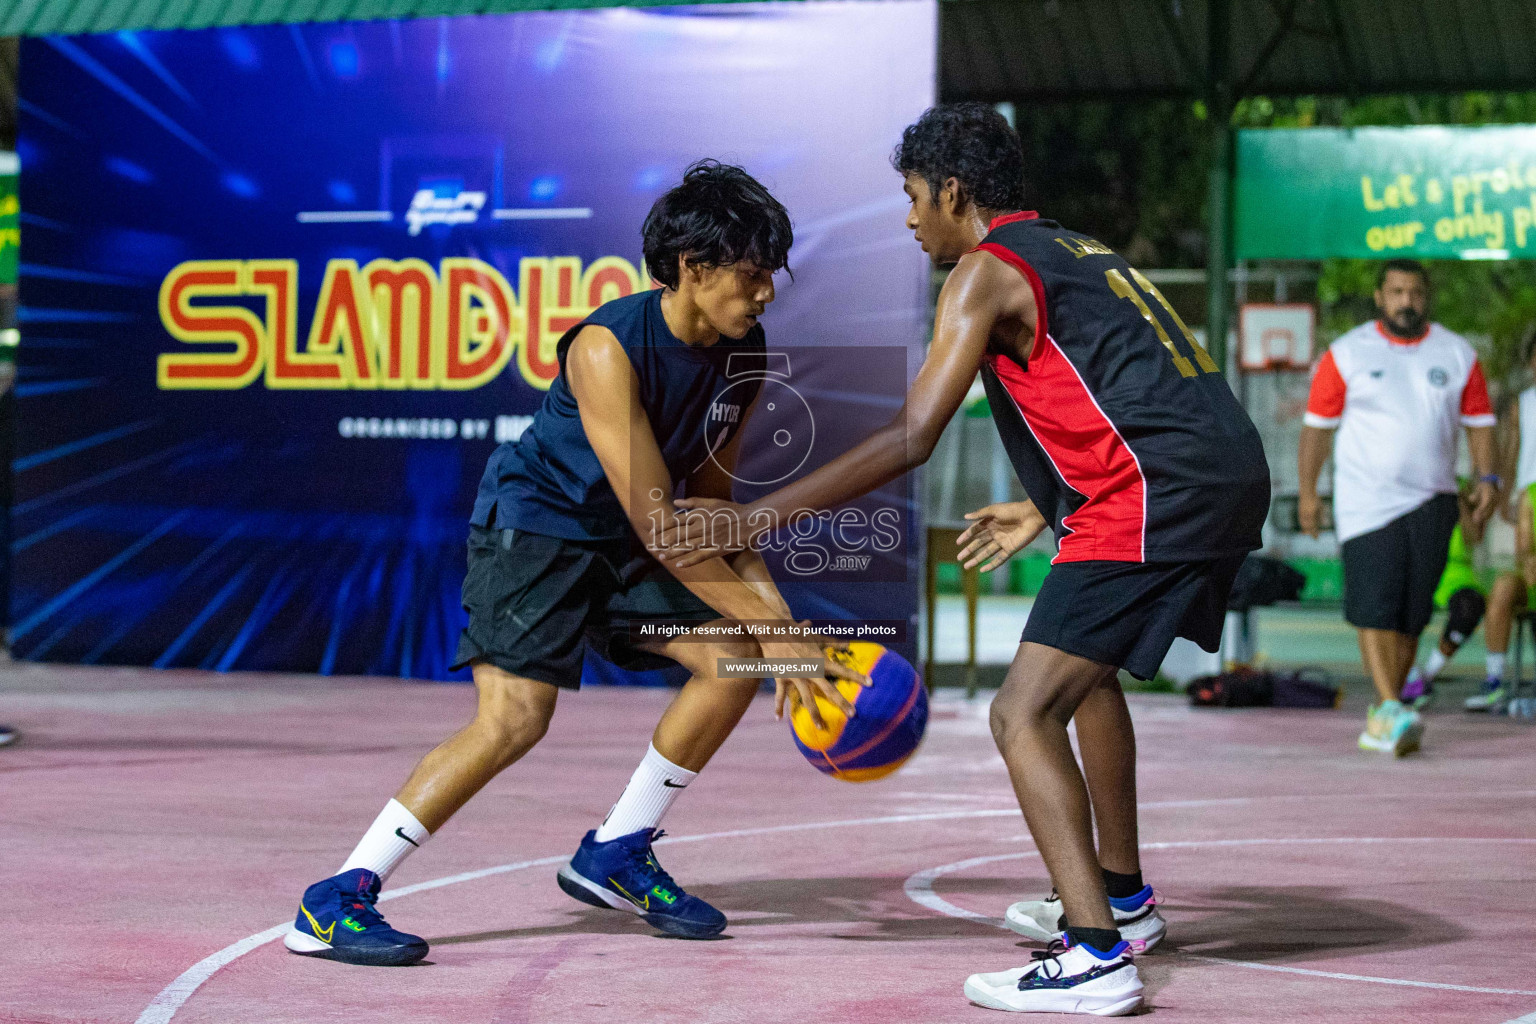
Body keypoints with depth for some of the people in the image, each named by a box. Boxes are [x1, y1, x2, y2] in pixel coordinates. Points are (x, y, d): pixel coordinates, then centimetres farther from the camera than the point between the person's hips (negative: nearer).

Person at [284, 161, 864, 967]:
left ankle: (615, 855, 12)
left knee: (734, 662, -3)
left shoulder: (743, 352, -5)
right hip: (533, 522, -8)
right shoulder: (608, 348, -29)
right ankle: (334, 903, -19)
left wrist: (775, 616, -7)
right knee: (516, 714, -23)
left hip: (617, 541, 8)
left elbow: (710, 495, 6)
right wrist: (771, 630, -33)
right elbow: (653, 517, -32)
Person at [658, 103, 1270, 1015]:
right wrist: (1045, 513, 39)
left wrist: (760, 516, -9)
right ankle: (1122, 894, 39)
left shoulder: (987, 272, -3)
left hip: (1159, 496, -10)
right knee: (1088, 666, 30)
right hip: (1232, 474, 10)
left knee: (1026, 715, -9)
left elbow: (910, 438, -11)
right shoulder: (1073, 252, 24)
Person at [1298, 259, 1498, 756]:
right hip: (1367, 503, -3)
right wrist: (1307, 491, 0)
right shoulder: (1346, 354, 2)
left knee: (1411, 615, 2)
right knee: (1374, 606, -16)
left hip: (1431, 502, 3)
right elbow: (1317, 423, 5)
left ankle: (1380, 722, 11)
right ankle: (1390, 709, -22)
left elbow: (1479, 421, 13)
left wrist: (1487, 477, -1)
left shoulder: (1457, 355, 9)